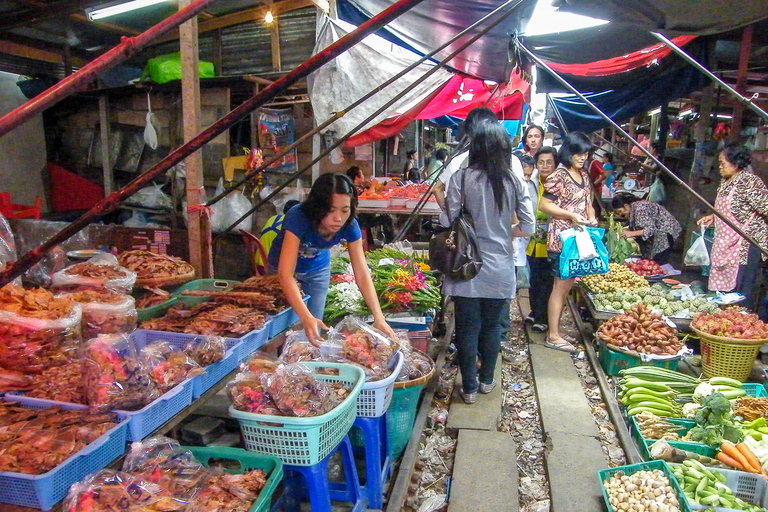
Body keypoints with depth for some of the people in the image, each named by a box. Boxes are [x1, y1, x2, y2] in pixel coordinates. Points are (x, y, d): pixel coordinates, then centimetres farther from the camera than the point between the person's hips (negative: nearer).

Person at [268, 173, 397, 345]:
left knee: (315, 329, 5)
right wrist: (306, 317, -56)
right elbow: (286, 274, -44)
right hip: (284, 267, -2)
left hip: (318, 269, 3)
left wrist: (379, 317, -34)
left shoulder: (350, 226, -27)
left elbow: (362, 275, -24)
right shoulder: (298, 219, -39)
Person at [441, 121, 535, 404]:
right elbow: (528, 227, 0)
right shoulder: (513, 181, -3)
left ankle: (469, 387, 16)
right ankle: (487, 380, 31)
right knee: (491, 325, 17)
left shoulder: (462, 178, -10)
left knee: (468, 328, 7)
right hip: (500, 267, 3)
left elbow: (448, 222, -11)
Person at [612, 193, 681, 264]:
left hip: (666, 231, -9)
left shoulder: (639, 209, -26)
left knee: (658, 263, -12)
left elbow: (651, 229, -29)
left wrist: (632, 233, -32)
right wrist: (626, 230, -7)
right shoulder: (633, 209, 2)